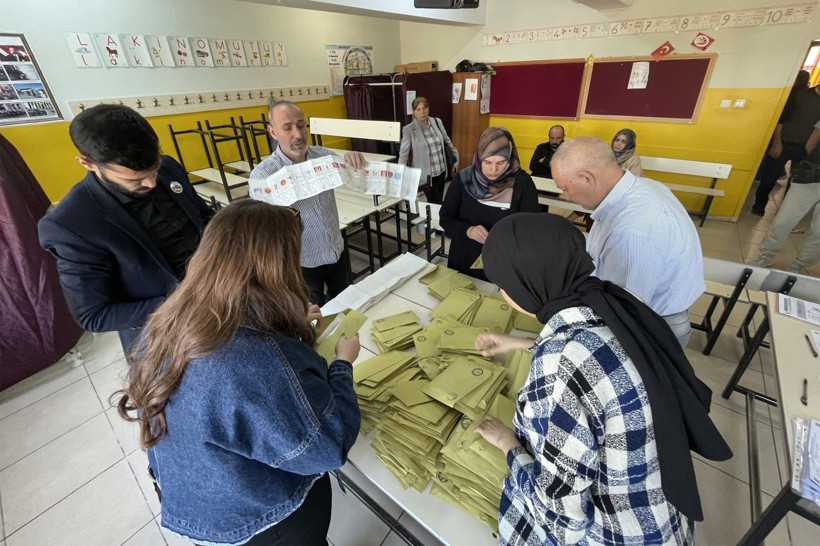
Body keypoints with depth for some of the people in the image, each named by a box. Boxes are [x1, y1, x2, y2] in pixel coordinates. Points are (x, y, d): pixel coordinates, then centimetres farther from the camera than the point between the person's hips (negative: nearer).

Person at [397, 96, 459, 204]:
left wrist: (455, 159, 14)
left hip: (441, 170, 5)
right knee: (436, 203, -3)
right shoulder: (408, 129, -11)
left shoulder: (437, 122, 2)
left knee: (437, 201, 15)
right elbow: (403, 153, -12)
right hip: (426, 173, -4)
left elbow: (447, 141, 13)